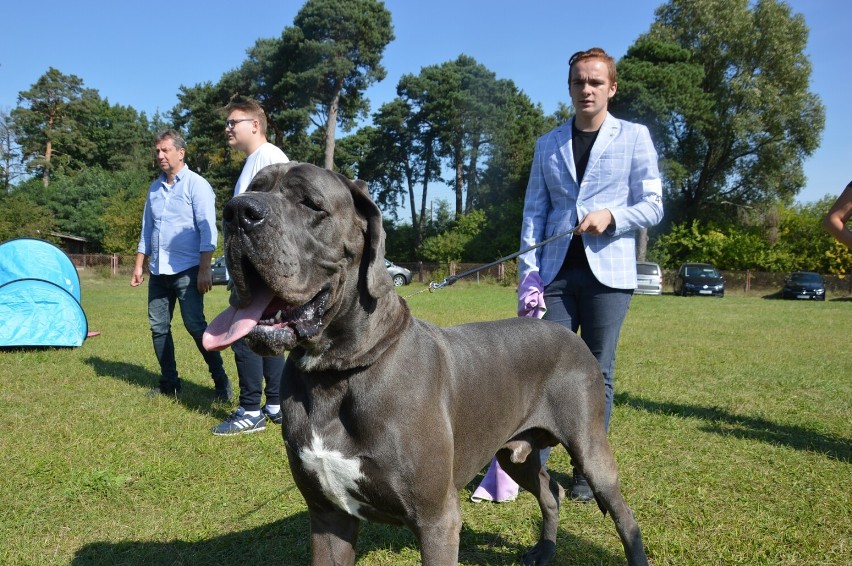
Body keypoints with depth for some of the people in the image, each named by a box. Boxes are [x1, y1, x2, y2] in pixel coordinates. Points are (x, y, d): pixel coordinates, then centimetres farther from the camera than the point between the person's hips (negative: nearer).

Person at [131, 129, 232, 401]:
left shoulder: (196, 184, -6)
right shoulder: (155, 188, 15)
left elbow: (207, 230, -12)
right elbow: (146, 230, 21)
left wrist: (205, 269, -18)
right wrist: (139, 265, 17)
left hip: (186, 271, -7)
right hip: (158, 271, 7)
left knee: (195, 325, -9)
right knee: (158, 327, 8)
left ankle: (221, 381, 1)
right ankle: (169, 382, 20)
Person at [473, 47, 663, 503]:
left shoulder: (634, 137, 6)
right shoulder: (548, 144, 12)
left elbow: (652, 206, 4)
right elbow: (534, 212, 7)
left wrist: (611, 215, -16)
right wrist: (529, 273, -4)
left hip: (607, 272, -1)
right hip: (556, 273, 2)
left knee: (598, 373, 5)